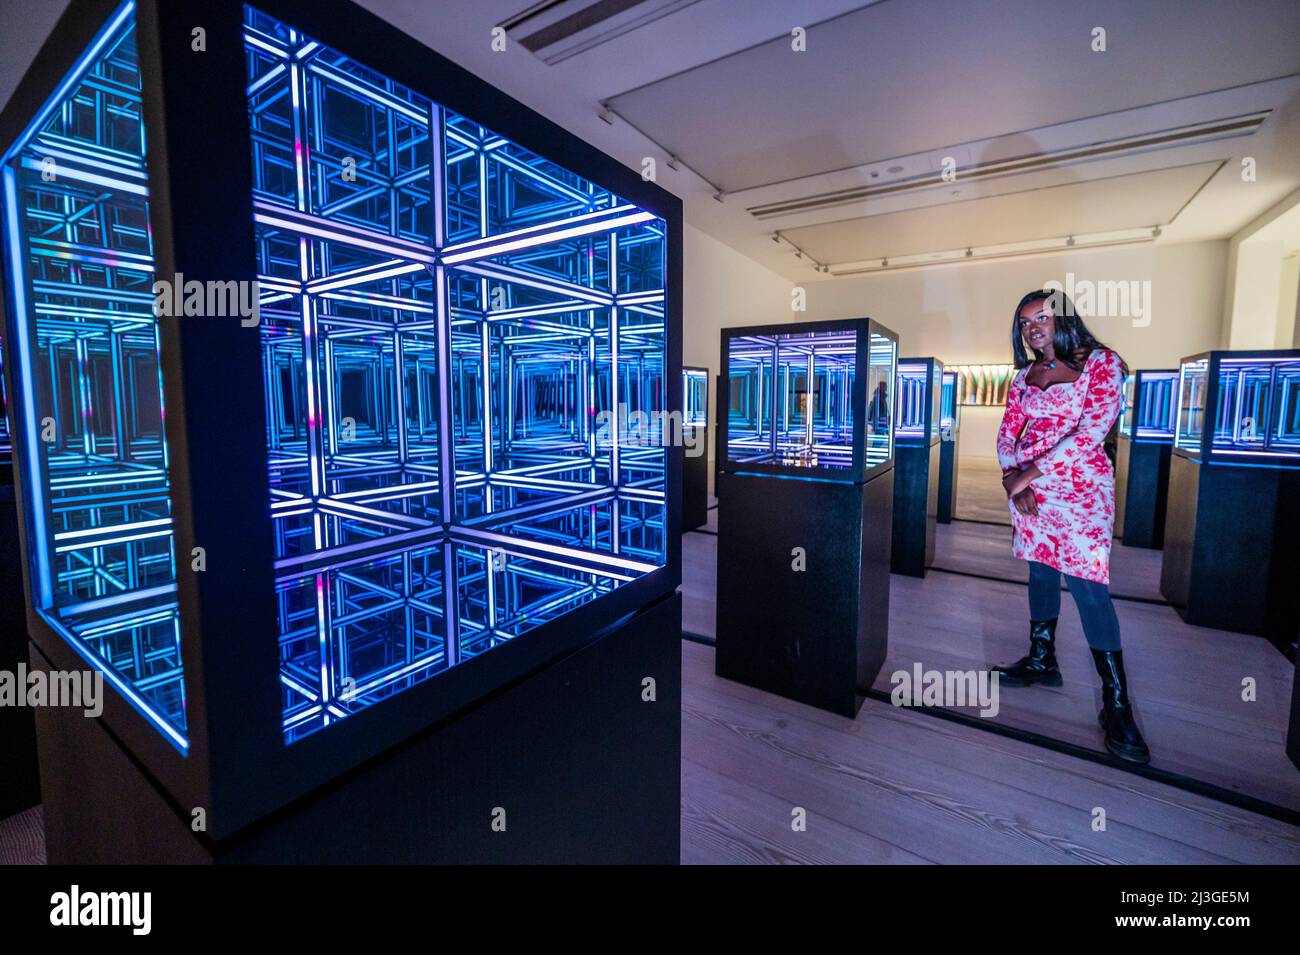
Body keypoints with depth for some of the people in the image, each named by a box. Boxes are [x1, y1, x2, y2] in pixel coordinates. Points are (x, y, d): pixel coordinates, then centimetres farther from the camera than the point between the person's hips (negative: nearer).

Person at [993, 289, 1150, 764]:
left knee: (1087, 583, -8)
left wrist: (1028, 474, -16)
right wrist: (1013, 482, -7)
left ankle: (1116, 702, 1)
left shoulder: (1101, 363, -4)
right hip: (1027, 488, 6)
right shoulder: (1024, 374, 12)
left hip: (1080, 487, -5)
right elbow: (1007, 432, 9)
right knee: (1041, 569, 13)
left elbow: (1091, 431, -15)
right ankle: (1041, 659, 28)